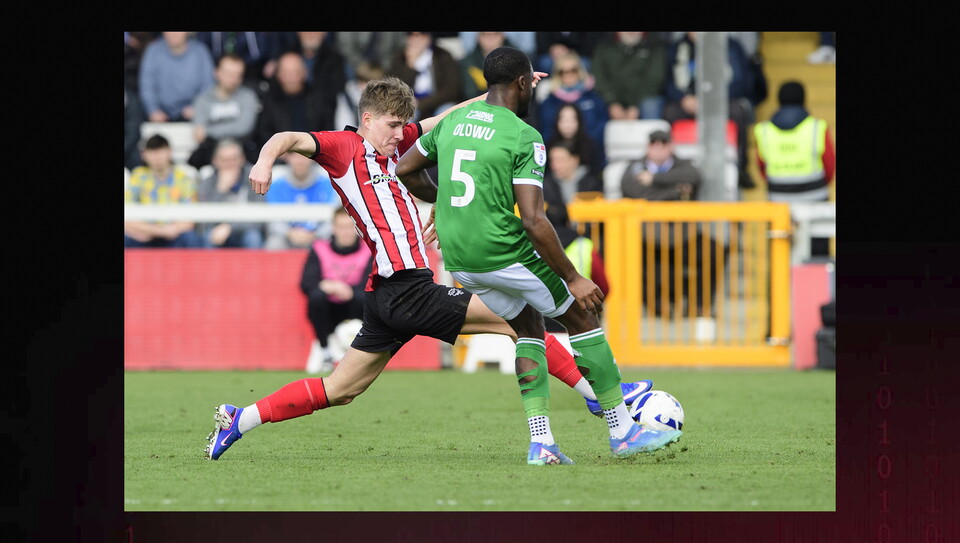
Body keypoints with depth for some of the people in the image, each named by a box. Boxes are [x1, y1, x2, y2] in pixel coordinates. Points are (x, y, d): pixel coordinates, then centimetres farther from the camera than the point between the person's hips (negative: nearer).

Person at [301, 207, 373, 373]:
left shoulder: (368, 252, -3)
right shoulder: (319, 250, -2)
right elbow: (306, 284, -11)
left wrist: (350, 290, -36)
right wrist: (327, 286, -32)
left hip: (353, 310, -1)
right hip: (328, 313, 1)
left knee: (362, 297, -31)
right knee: (316, 296, -30)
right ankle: (324, 352, -15)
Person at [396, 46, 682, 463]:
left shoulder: (451, 121, 8)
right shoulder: (524, 137, -13)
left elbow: (404, 170, 19)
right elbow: (533, 220, -19)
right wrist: (573, 279, -13)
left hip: (456, 258, 7)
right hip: (503, 252, -7)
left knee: (528, 327, 23)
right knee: (582, 317, 11)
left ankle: (541, 442, 11)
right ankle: (622, 433, 16)